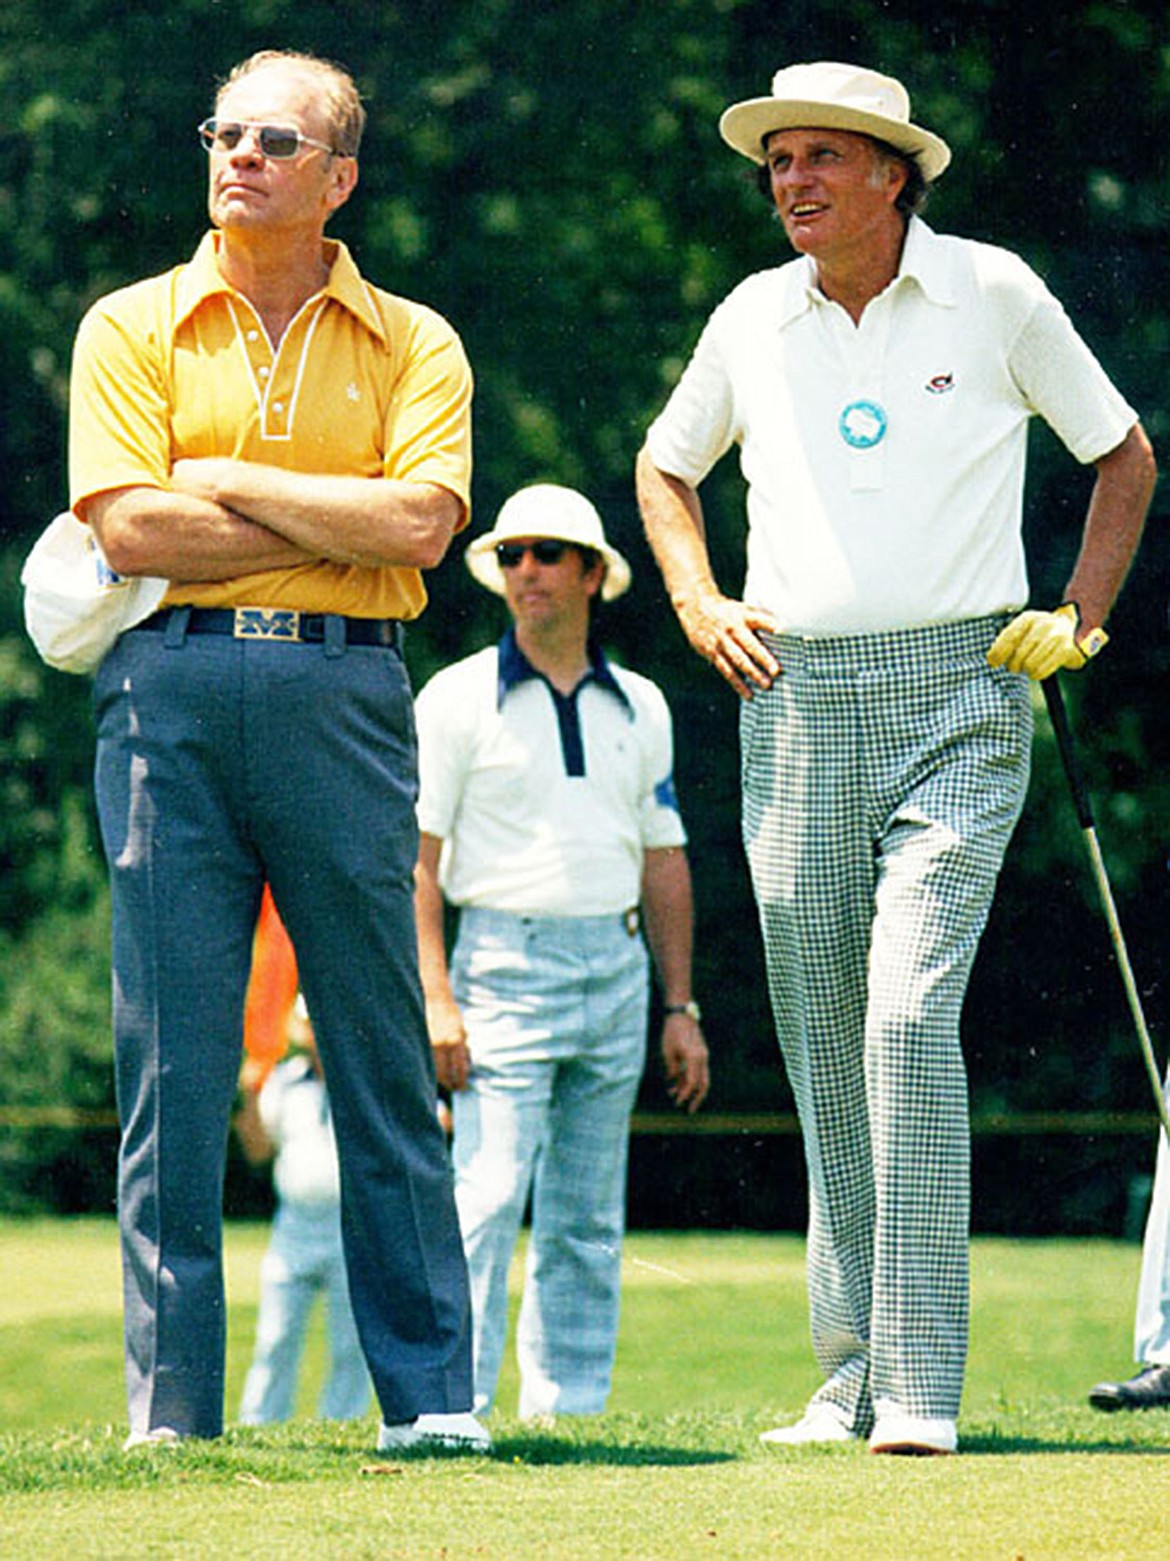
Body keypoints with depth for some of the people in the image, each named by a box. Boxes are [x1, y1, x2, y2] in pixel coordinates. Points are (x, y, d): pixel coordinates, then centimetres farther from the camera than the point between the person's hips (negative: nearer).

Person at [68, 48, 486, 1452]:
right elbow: (130, 528, -6)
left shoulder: (411, 344, 10)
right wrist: (340, 524, -4)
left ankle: (431, 1394, 6)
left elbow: (420, 521, -6)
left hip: (343, 692, 0)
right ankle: (171, 1408, 2)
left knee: (384, 1061, 1)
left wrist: (234, 483, -5)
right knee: (171, 1063, -1)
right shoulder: (131, 328, 9)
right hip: (171, 690, 0)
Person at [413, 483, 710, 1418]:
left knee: (589, 1222, 6)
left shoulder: (639, 708, 14)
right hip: (504, 966, -5)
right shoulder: (460, 699, 1)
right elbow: (416, 855, -3)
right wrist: (435, 998, -13)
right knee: (487, 1199, -13)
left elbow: (663, 860, 18)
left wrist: (681, 1007, 13)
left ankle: (572, 1407, 10)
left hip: (616, 970, 5)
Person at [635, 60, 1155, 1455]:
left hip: (956, 697, -4)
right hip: (794, 700, 4)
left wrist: (1080, 616, 4)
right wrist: (699, 607, 11)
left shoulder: (995, 297, 1)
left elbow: (1123, 456, 14)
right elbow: (664, 466, 26)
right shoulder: (753, 321, 9)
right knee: (821, 1048, 4)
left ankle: (921, 1389, -17)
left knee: (912, 1022, -17)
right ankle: (848, 1379, 11)